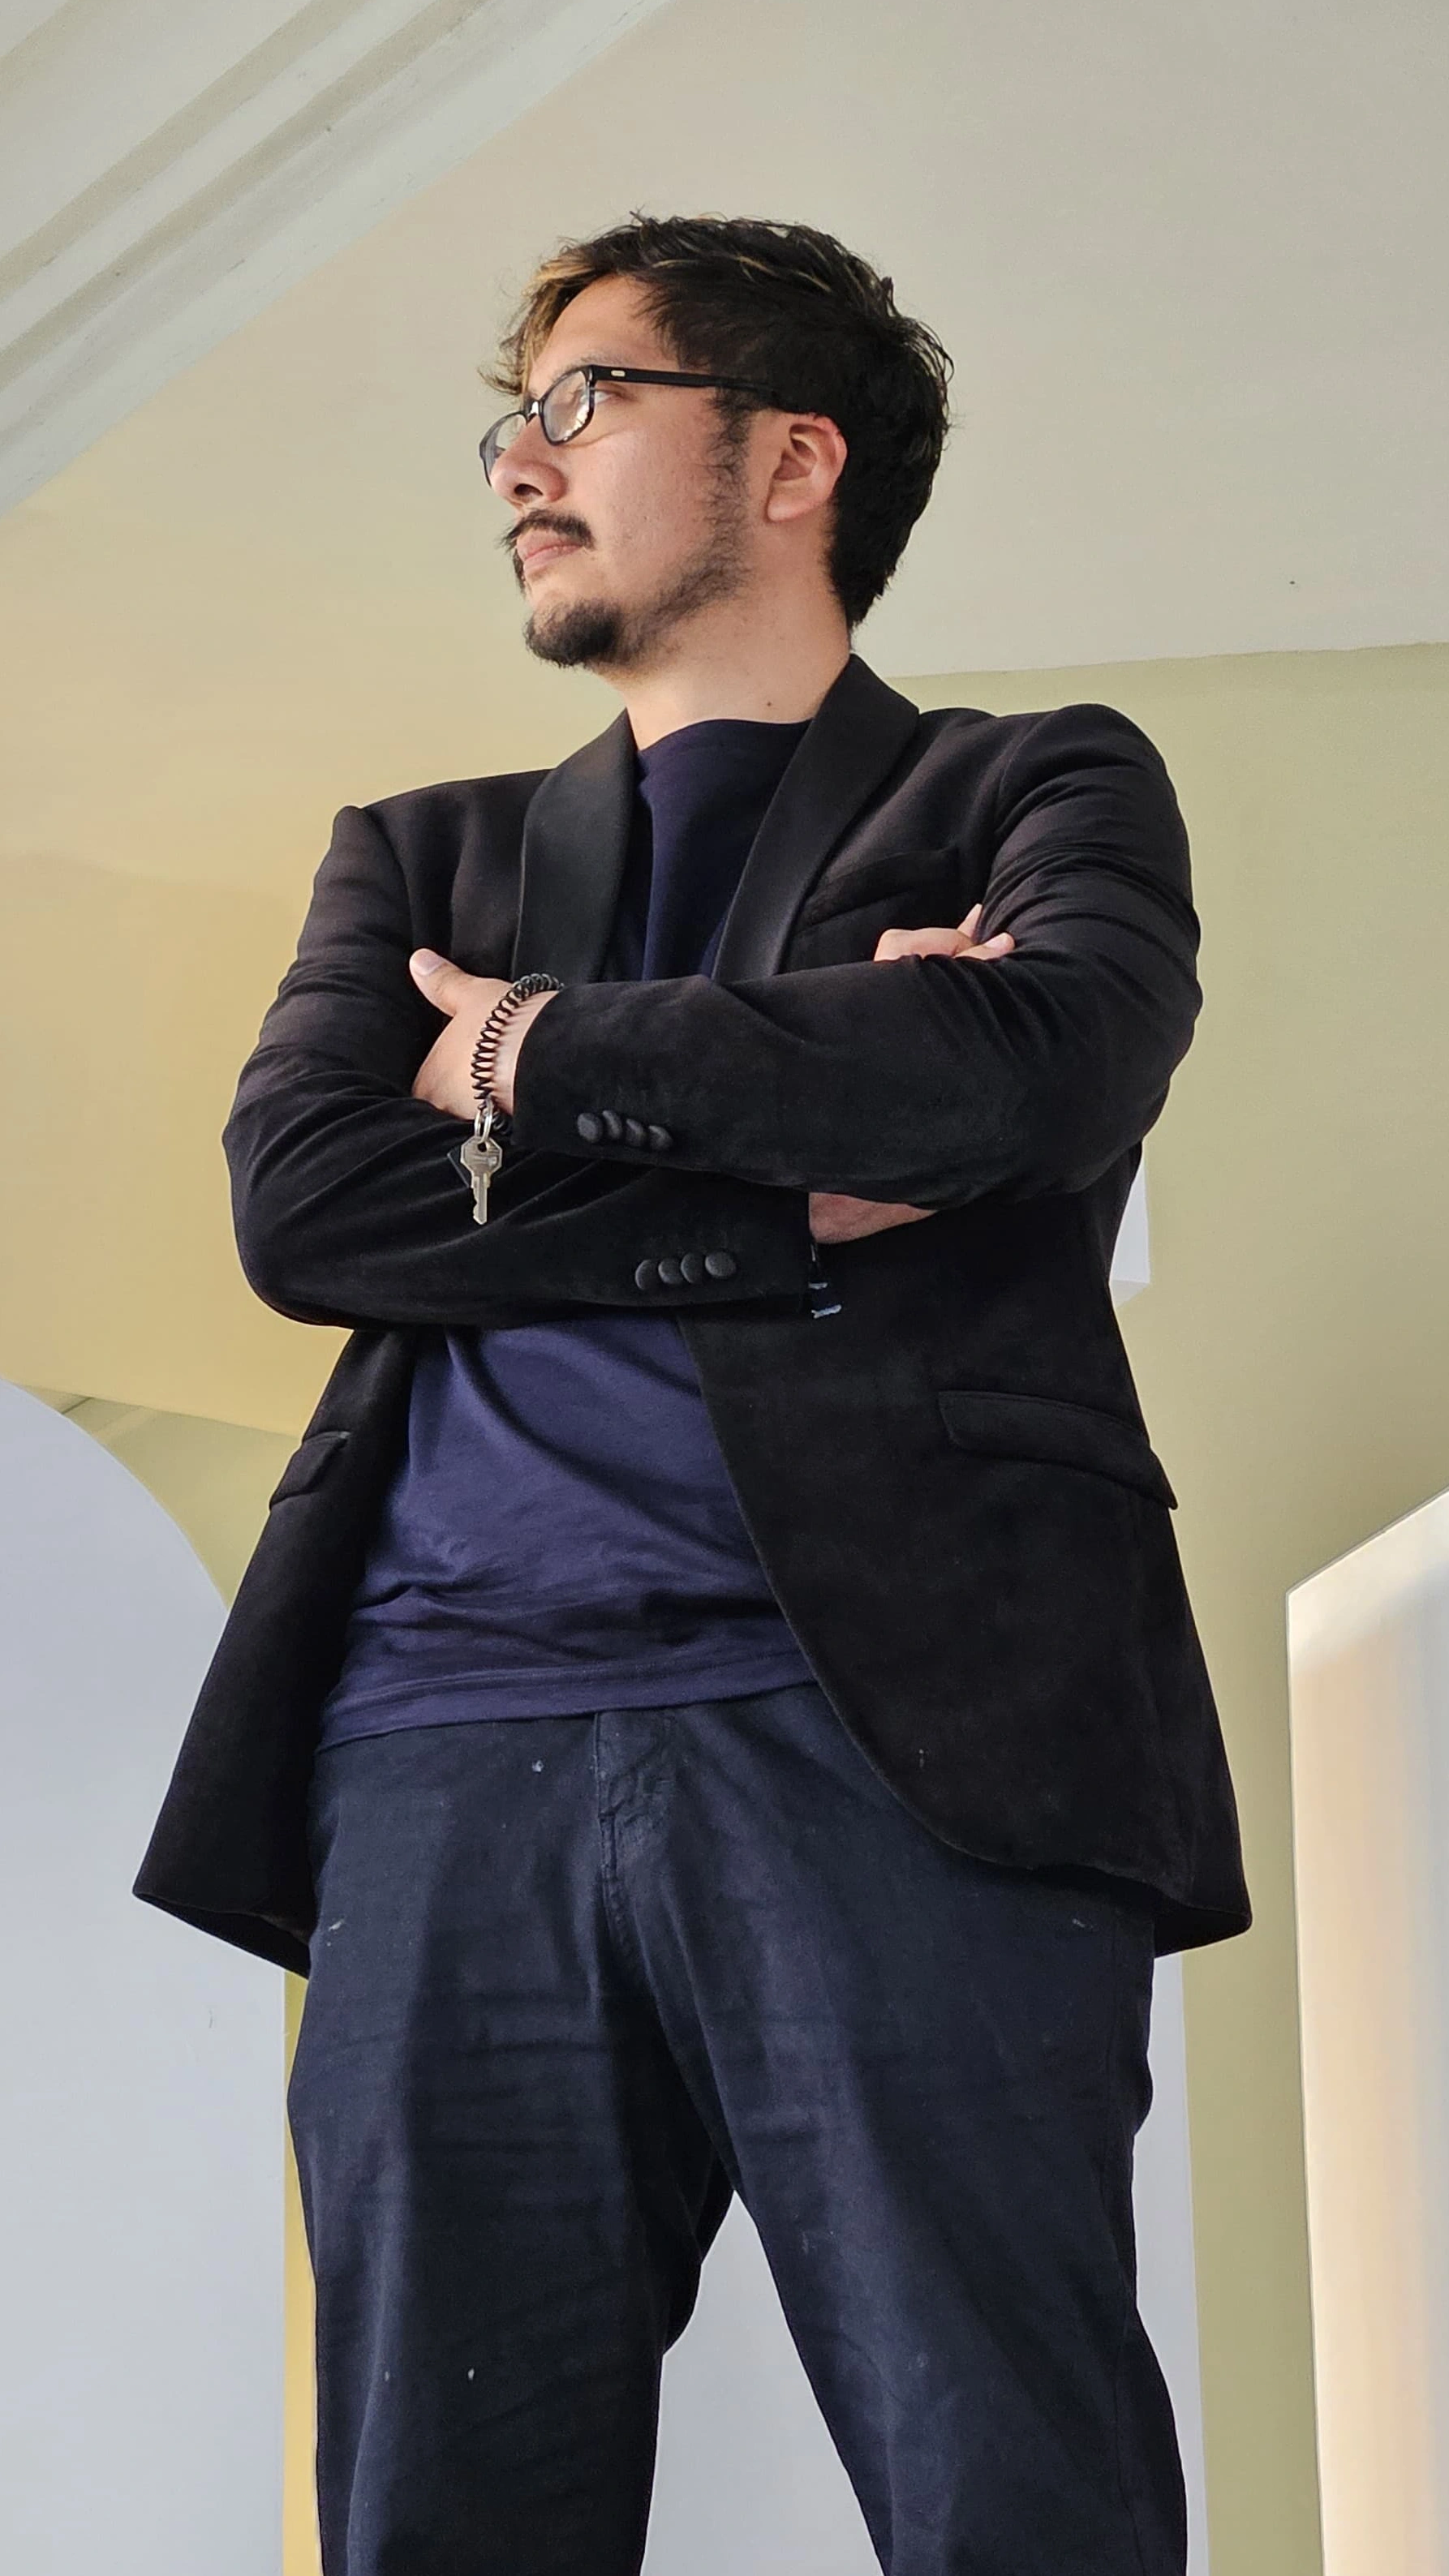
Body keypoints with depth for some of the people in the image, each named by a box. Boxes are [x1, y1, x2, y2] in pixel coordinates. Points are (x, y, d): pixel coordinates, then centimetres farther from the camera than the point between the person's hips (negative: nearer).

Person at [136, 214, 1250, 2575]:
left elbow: (1037, 1067, -8)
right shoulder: (423, 852, 27)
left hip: (893, 1737, -3)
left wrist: (526, 1054, 3)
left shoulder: (1040, 792, 16)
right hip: (452, 1764, 4)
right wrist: (791, 1186, -3)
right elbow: (298, 1203, 7)